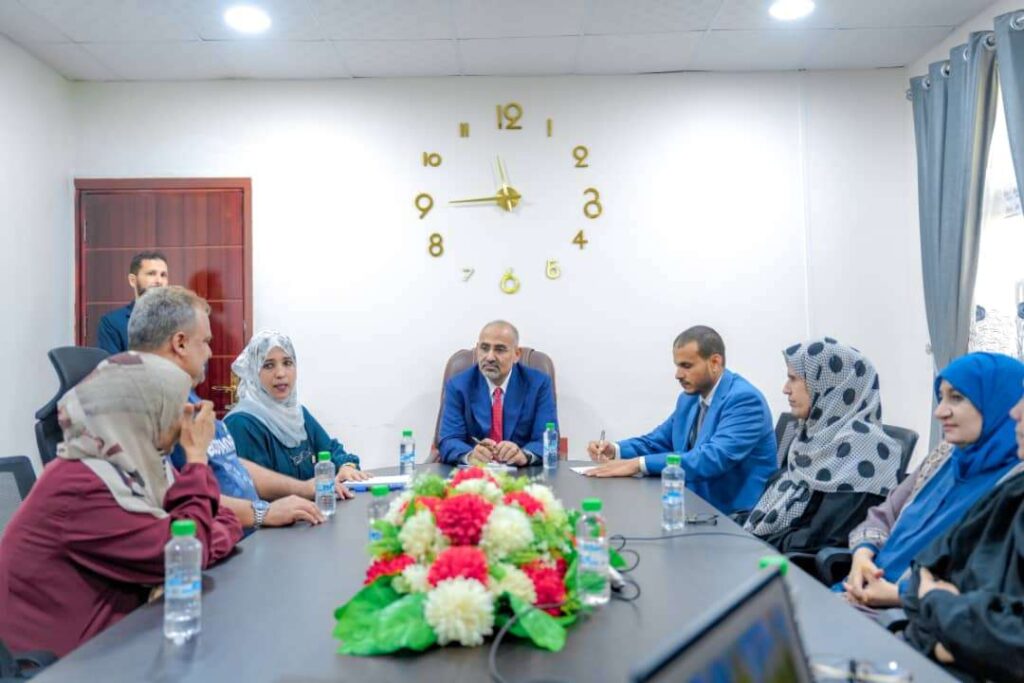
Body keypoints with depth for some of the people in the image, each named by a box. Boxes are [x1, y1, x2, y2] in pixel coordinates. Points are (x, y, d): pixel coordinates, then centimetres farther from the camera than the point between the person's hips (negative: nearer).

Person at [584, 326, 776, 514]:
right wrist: (616, 450, -3)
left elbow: (714, 458, -30)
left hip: (736, 517, -7)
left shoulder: (745, 399, -18)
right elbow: (658, 442, 18)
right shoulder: (690, 397, 8)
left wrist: (640, 464, -31)